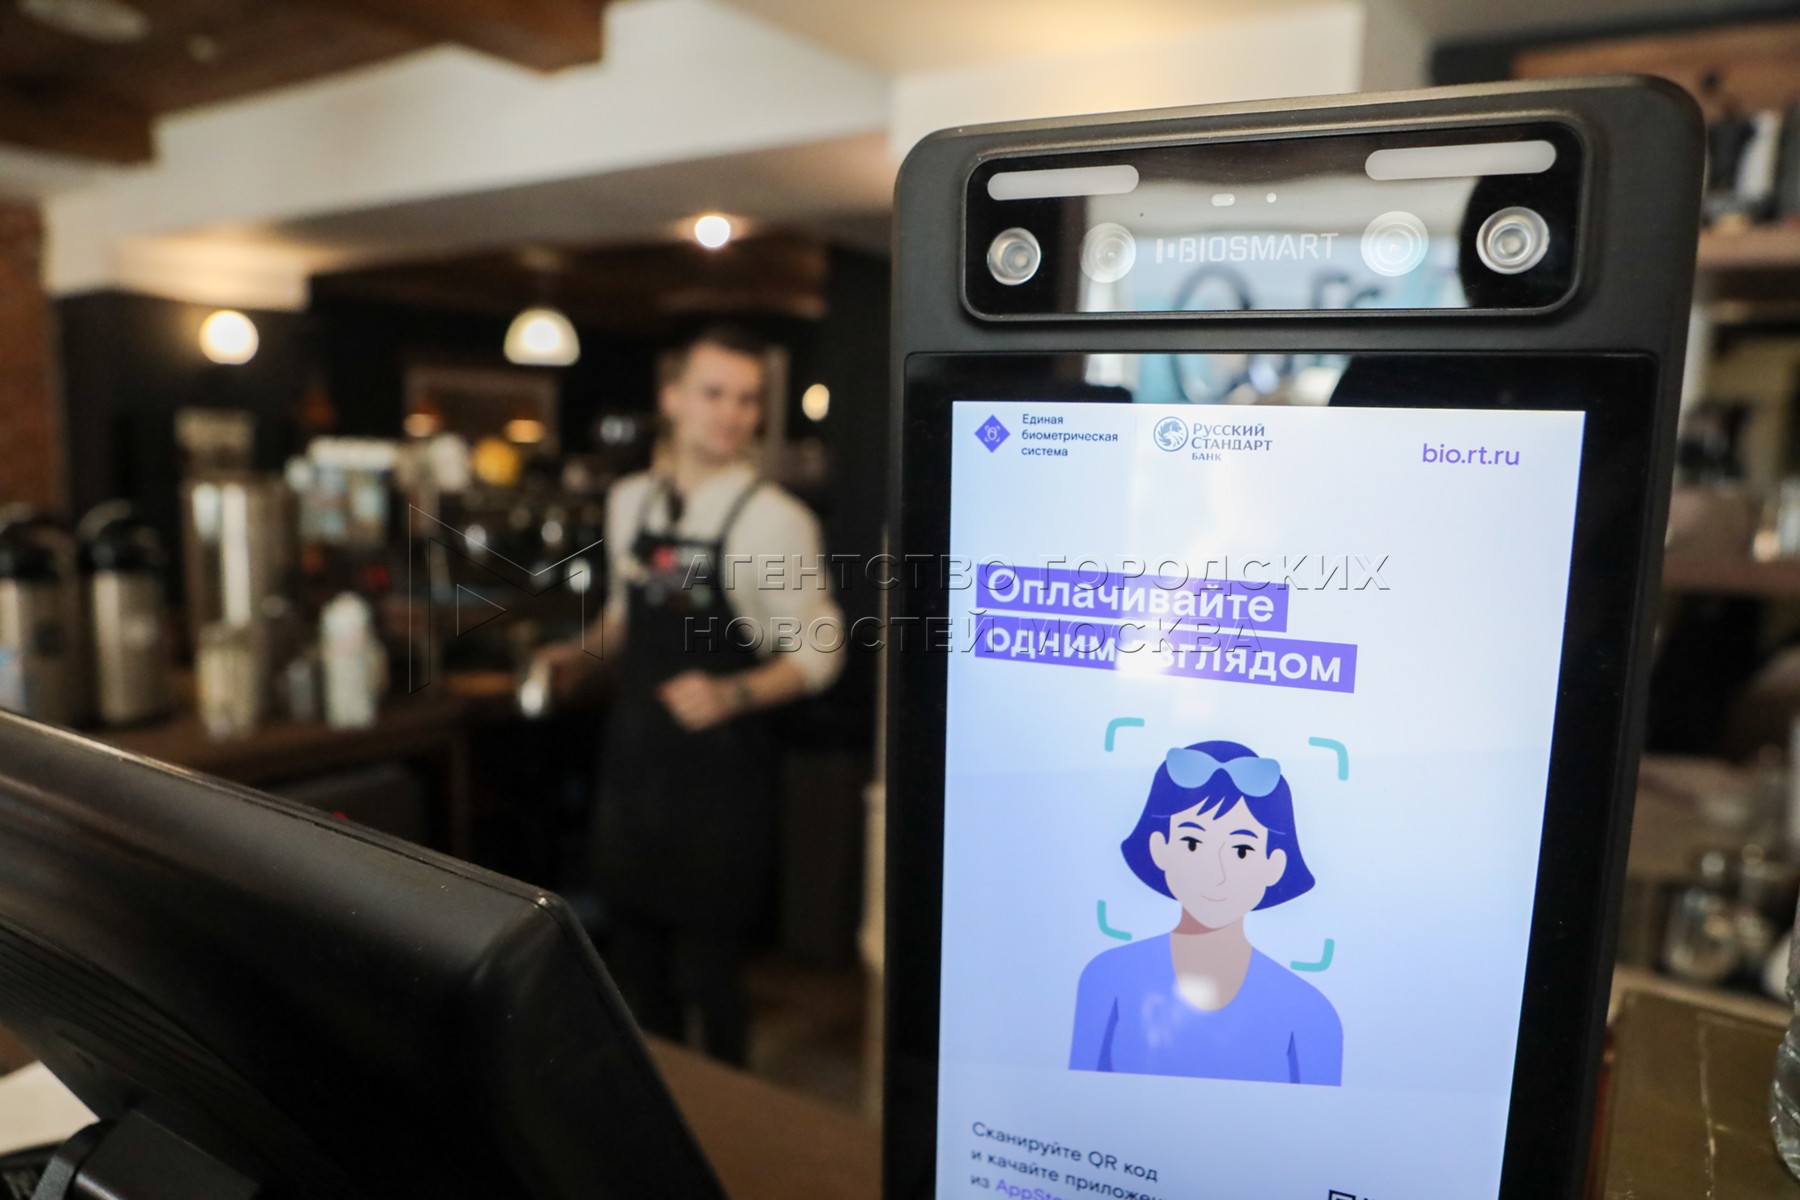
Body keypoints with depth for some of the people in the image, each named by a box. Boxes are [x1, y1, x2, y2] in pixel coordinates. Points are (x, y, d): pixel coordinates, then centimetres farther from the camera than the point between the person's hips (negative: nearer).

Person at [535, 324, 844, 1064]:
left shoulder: (775, 520, -13)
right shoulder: (629, 502, 6)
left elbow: (816, 651, -10)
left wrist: (733, 695, -24)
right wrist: (584, 655, 3)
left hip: (719, 766, -6)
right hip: (632, 753, 6)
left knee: (707, 966, 6)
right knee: (634, 948, 20)